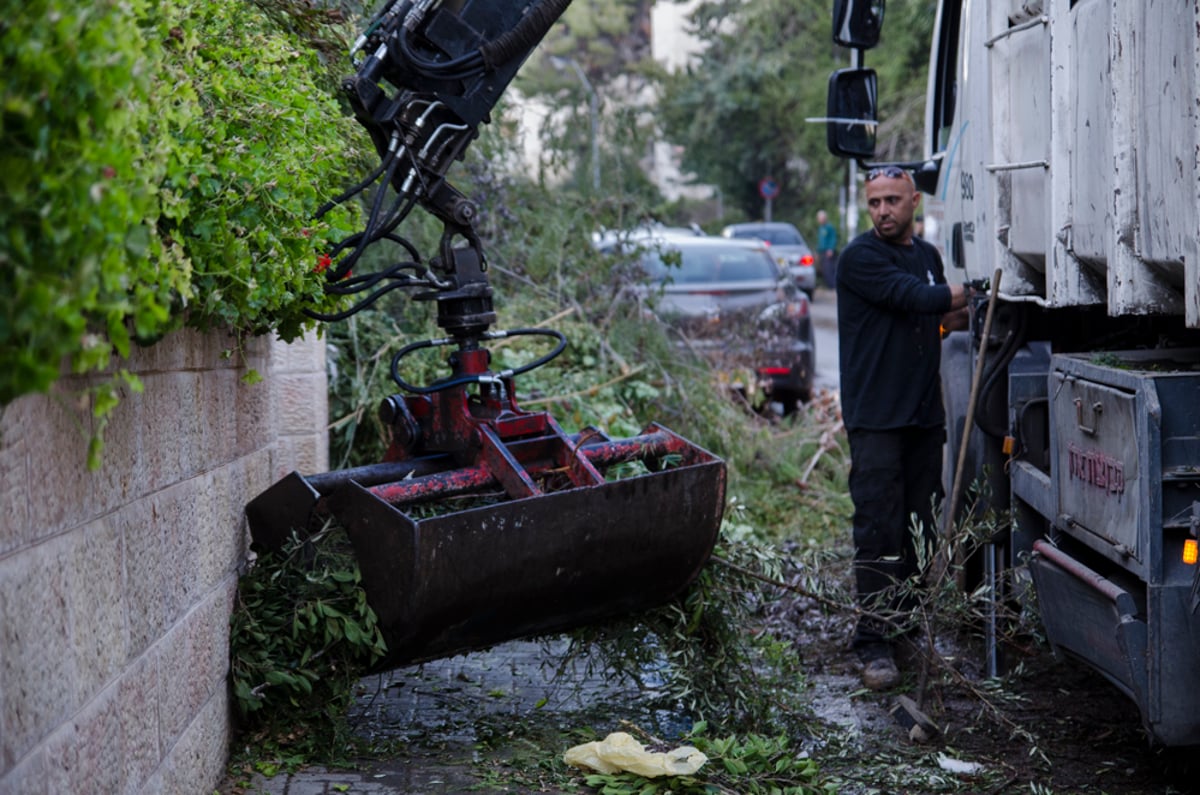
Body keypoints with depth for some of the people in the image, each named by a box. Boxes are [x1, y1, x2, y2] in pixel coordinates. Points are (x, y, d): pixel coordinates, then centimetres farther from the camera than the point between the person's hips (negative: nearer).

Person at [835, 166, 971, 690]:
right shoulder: (861, 257, -7)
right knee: (879, 531, -10)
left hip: (925, 415, 6)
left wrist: (958, 316, 6)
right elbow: (915, 299, -17)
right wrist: (969, 293, -1)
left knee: (920, 529, 7)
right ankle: (874, 641, -8)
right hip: (875, 416, -6)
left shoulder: (929, 256, 17)